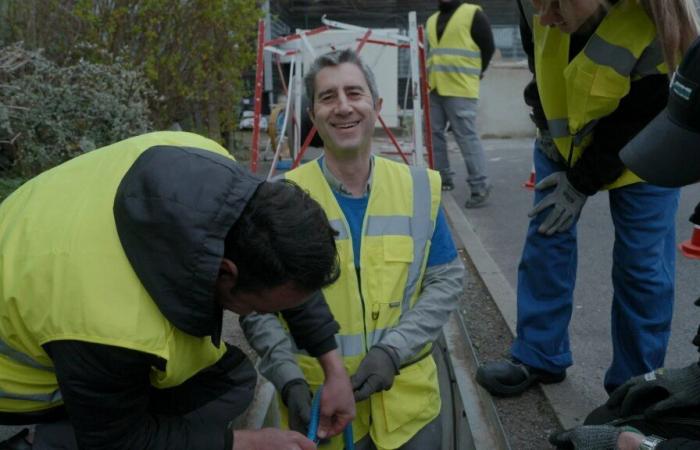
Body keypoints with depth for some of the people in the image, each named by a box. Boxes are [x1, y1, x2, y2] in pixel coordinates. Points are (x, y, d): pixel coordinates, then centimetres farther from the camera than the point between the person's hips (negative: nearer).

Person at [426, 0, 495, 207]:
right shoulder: (432, 20, 19)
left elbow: (487, 48, -2)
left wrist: (473, 75, -1)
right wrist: (428, 76, 16)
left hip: (460, 88, -7)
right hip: (433, 87, 7)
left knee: (466, 136, -10)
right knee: (434, 133, 9)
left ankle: (480, 185, -4)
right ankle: (443, 179, 22)